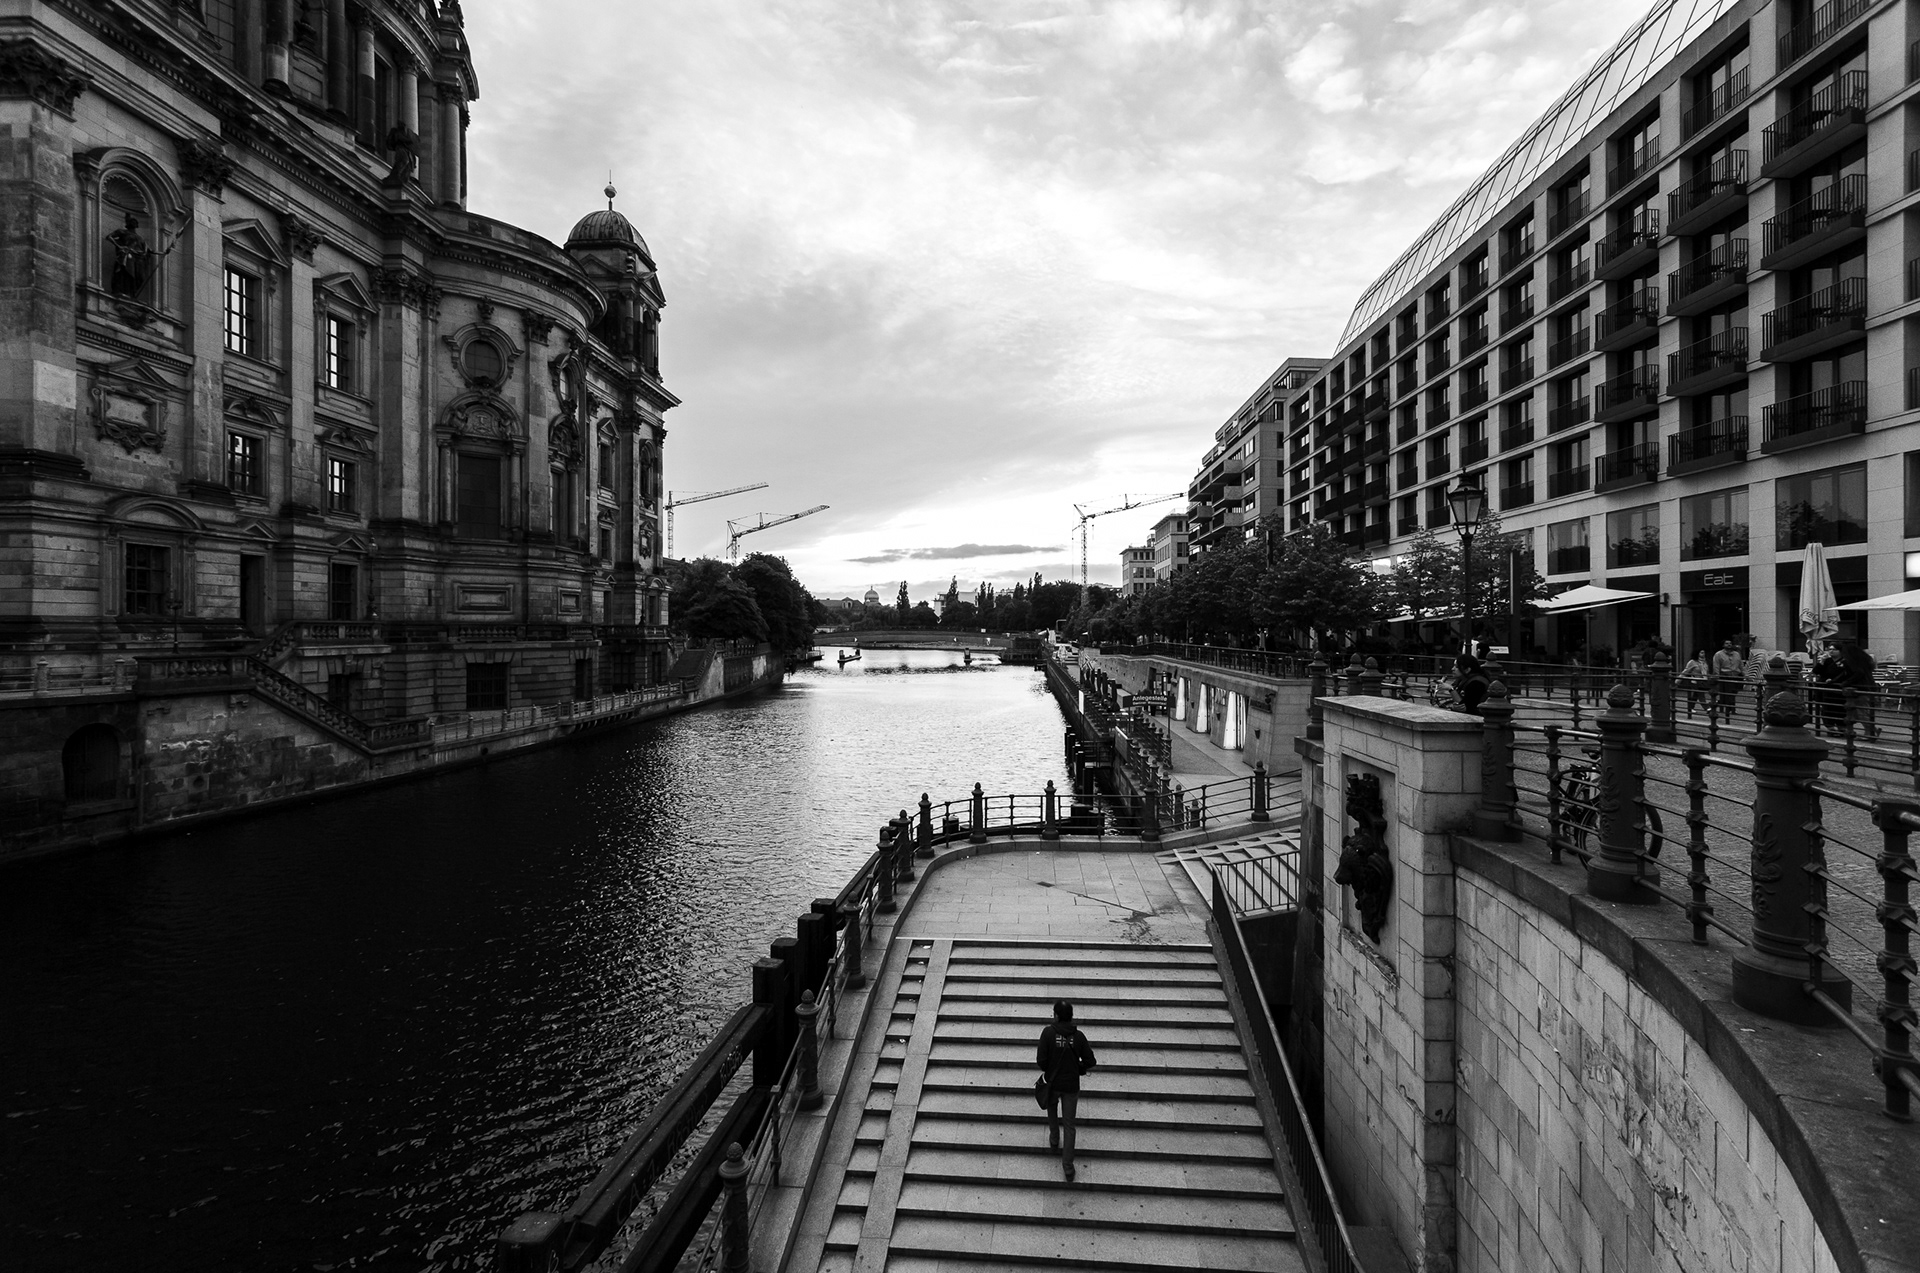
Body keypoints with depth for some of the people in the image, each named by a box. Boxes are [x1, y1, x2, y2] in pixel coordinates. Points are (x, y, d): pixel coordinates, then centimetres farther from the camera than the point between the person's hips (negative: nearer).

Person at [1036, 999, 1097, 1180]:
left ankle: (1054, 1140, 44)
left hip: (1053, 1083, -1)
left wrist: (1047, 1069, 4)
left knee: (1052, 1110, 32)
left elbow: (1041, 1060, -18)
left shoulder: (1048, 1033, -19)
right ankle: (1068, 1166, 12)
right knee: (1069, 1125, 12)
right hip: (1071, 1086, 1)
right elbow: (1089, 1061, -7)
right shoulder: (1078, 1036, -12)